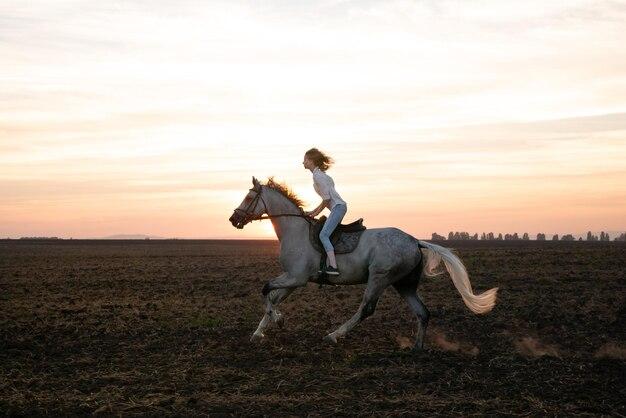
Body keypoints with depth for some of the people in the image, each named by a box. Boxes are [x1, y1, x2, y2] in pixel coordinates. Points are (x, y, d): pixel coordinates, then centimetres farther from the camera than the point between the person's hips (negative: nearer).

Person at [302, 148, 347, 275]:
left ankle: (333, 267, -24)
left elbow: (327, 198, -16)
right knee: (326, 235, 11)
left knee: (323, 235, -16)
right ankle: (328, 264, 8)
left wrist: (316, 212, -5)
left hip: (338, 206, -10)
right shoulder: (320, 174, 20)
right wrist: (313, 212, 21)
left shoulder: (317, 175, -11)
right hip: (338, 207, 10)